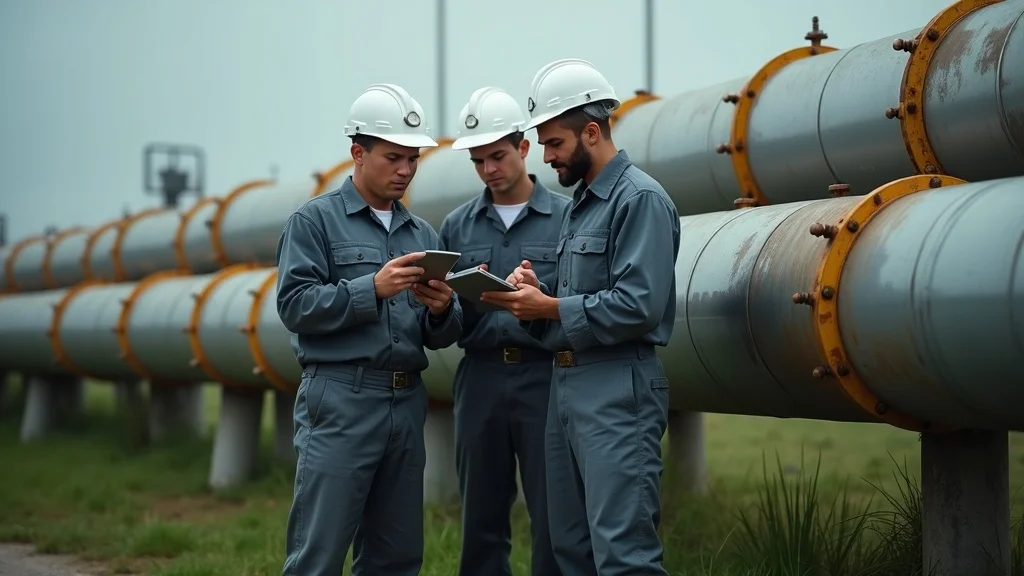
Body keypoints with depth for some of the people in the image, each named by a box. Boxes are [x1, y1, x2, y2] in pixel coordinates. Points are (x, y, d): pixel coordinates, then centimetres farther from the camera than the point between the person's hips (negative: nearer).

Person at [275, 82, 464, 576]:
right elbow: (294, 305, -10)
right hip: (340, 401, -6)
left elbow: (440, 337, 15)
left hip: (407, 402, 6)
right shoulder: (315, 220, 2)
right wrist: (373, 288, -19)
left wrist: (442, 310, -8)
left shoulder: (422, 234, 17)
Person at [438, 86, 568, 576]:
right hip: (481, 378, 3)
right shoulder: (458, 226, 11)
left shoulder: (565, 217, 2)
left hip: (543, 376, -3)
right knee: (482, 518, 8)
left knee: (553, 518, 0)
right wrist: (463, 299, -11)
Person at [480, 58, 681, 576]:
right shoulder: (580, 204, 18)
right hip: (566, 383, 10)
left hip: (617, 390, -10)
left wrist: (549, 307, -14)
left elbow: (638, 305, -20)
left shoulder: (640, 199, -10)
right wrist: (533, 294, 0)